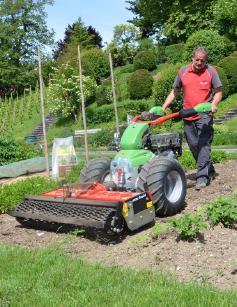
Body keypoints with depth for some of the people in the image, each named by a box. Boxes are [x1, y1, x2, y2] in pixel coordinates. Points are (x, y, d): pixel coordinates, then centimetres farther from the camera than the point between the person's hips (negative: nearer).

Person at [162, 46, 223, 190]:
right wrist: (163, 107, 3)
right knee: (193, 145, 10)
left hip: (204, 115, -4)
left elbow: (218, 91, 2)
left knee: (204, 145, -11)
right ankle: (209, 170, 26)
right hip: (188, 116, 4)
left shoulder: (211, 71, -1)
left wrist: (214, 103, -19)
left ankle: (202, 176, -11)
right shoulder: (183, 71, 7)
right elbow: (174, 92, 13)